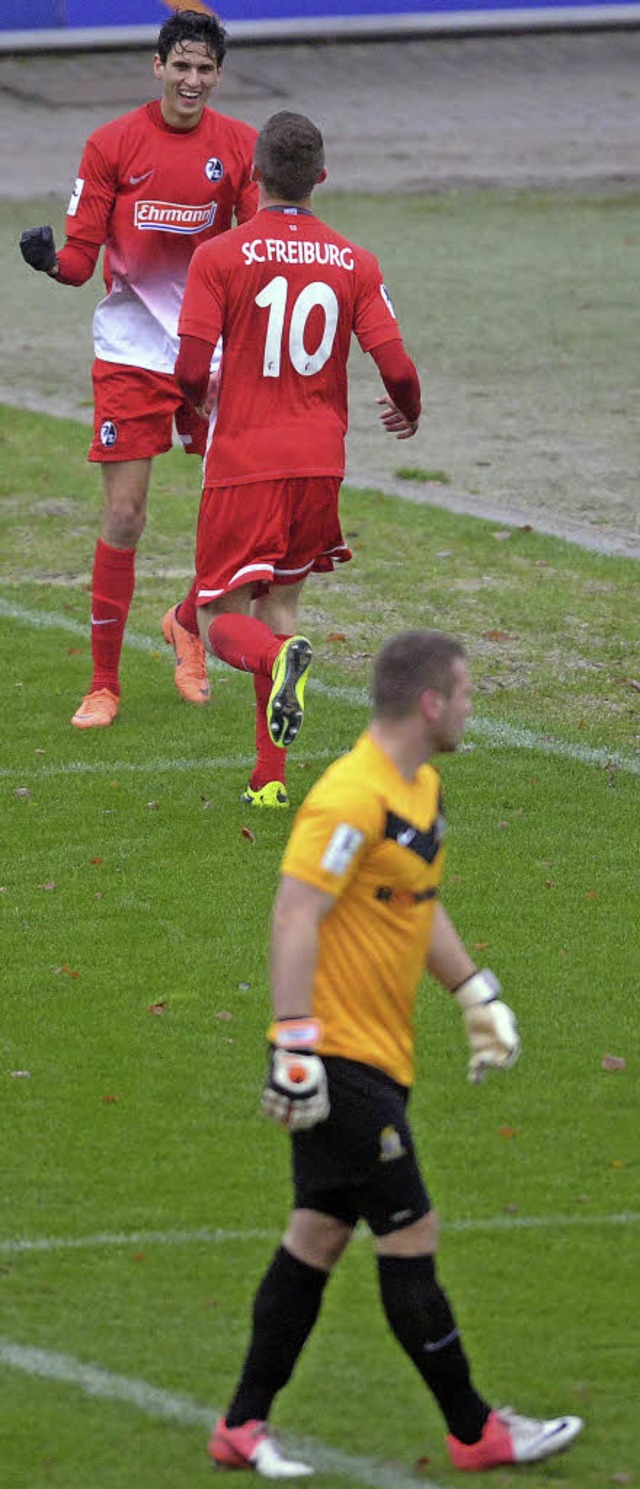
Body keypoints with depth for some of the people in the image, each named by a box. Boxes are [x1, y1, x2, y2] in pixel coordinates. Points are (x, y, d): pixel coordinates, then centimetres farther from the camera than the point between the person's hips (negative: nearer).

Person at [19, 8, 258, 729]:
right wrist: (51, 259, -26)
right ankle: (103, 683, 5)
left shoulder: (240, 146, 1)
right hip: (132, 345, -2)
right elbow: (82, 256, -4)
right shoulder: (113, 144, -4)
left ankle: (189, 624, 27)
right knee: (123, 516, -5)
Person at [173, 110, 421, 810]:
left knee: (222, 623, 4)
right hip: (319, 462, 3)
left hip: (242, 463, -3)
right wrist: (408, 412, 19)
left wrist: (199, 396, 13)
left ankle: (281, 658, -33)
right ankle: (269, 778, 11)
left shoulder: (218, 258, -7)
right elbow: (397, 369, -5)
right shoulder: (354, 264, 1)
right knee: (278, 602, 18)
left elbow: (191, 370, -12)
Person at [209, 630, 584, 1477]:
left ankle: (243, 1427, 17)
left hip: (375, 1058, 10)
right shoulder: (352, 798, -20)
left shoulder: (422, 789, 13)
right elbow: (295, 916, -23)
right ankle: (475, 1434, 6)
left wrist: (477, 995, 25)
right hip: (343, 1057, -10)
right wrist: (296, 1043, -27)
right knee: (410, 1235, -2)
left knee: (320, 1234, 12)